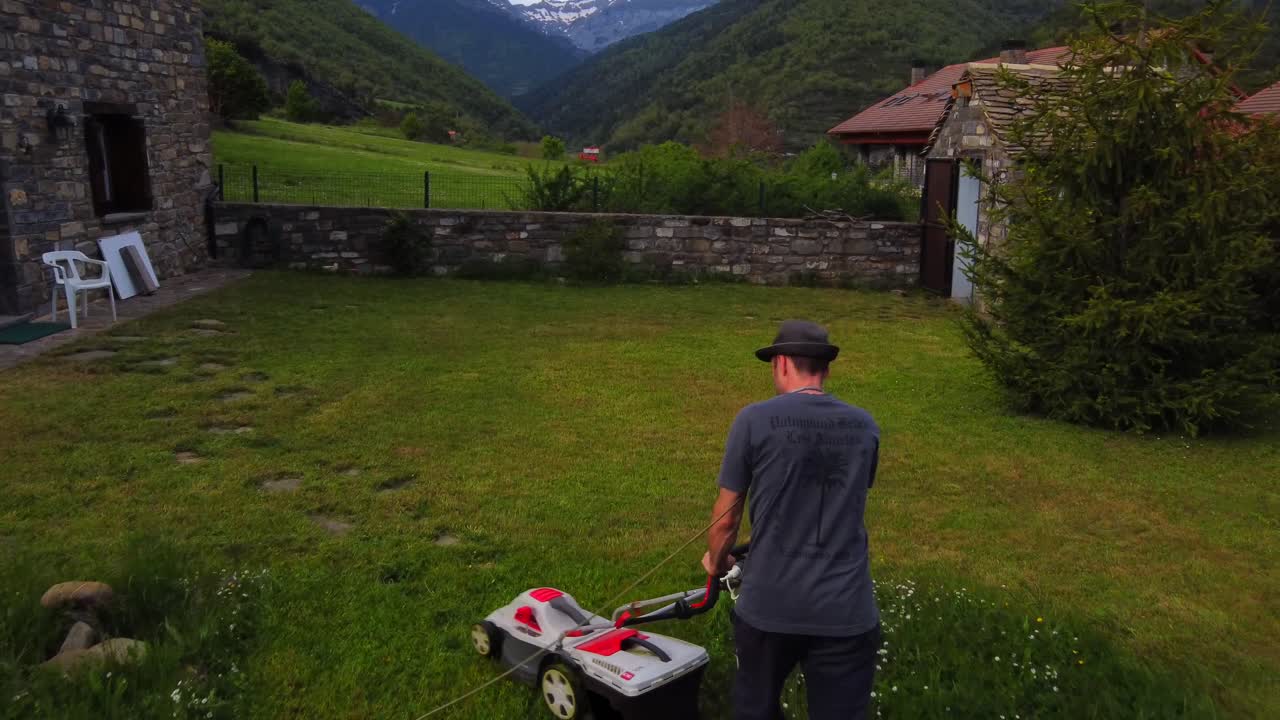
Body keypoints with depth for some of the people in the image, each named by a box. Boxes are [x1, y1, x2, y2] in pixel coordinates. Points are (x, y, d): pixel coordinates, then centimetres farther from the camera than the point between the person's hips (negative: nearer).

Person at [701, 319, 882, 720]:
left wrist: (716, 562, 19)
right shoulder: (866, 428, 3)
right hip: (846, 611, 2)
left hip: (768, 605, -2)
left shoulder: (754, 420, -9)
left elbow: (726, 518, -3)